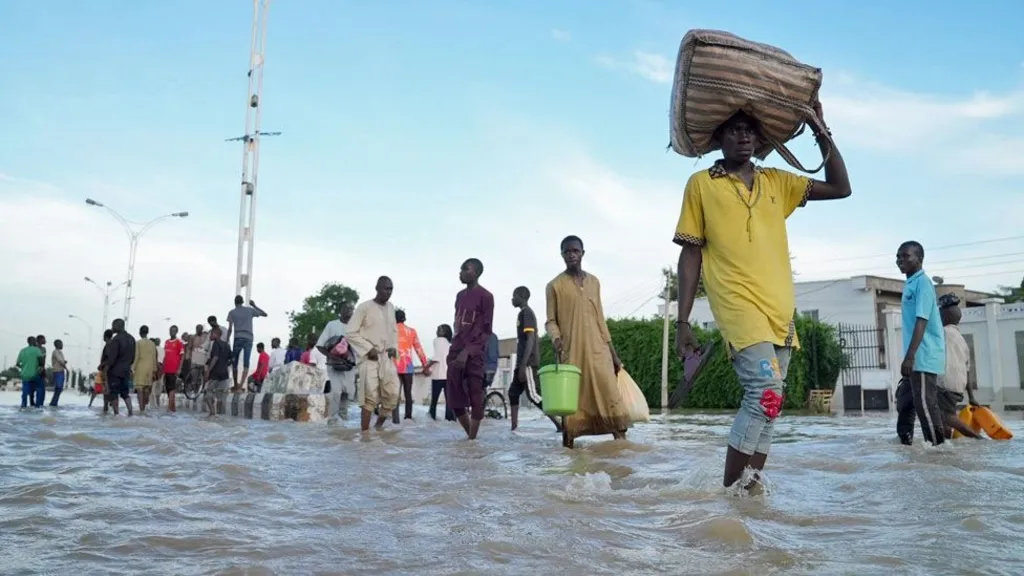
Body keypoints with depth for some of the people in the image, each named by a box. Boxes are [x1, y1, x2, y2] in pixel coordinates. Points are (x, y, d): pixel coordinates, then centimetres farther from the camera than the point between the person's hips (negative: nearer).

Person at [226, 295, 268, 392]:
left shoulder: (232, 312, 7)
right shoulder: (250, 310, 12)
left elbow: (230, 329, 1)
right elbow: (265, 314, 22)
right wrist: (254, 305, 29)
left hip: (238, 338, -1)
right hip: (249, 339, 1)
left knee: (234, 363, 11)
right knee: (246, 364, -3)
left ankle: (236, 386, 12)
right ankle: (241, 385, -17)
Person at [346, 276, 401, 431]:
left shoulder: (391, 307, 12)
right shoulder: (364, 307, -7)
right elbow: (350, 333, -9)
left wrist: (394, 347, 5)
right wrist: (368, 348, -15)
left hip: (386, 357, 6)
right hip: (369, 358, -6)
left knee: (392, 395, 1)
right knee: (370, 398, -11)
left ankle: (379, 426, 22)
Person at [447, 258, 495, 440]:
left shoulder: (485, 296, -3)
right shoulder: (460, 295, 19)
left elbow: (485, 330, -7)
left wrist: (467, 351, -15)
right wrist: (454, 350, 12)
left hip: (474, 354, -7)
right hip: (456, 352, 7)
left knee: (475, 397, -5)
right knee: (453, 398, 5)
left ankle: (472, 439, 0)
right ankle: (470, 436, 18)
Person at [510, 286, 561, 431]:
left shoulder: (526, 313, -9)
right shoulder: (524, 313, 21)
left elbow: (530, 340, -18)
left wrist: (523, 365, -24)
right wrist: (520, 364, 24)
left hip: (528, 362, -10)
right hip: (522, 362, 10)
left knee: (532, 394, -14)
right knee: (513, 392, 9)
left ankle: (559, 424, -17)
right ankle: (514, 428, 8)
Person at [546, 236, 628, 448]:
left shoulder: (594, 282, 15)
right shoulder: (555, 285, 3)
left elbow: (600, 319, 16)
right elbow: (551, 320, 3)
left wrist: (613, 352, 12)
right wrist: (556, 339, -19)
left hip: (597, 350, 3)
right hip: (571, 351, -3)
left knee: (611, 394, -7)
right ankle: (568, 444, 4)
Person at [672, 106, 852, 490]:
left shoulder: (776, 182, 17)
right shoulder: (701, 184, 5)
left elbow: (840, 188, 18)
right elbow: (690, 256, 3)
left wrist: (820, 131, 10)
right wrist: (682, 322, -2)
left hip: (781, 309, 6)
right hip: (738, 305, -5)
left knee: (764, 401, 5)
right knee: (767, 392, -21)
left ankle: (750, 488, 13)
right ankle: (729, 491, -12)